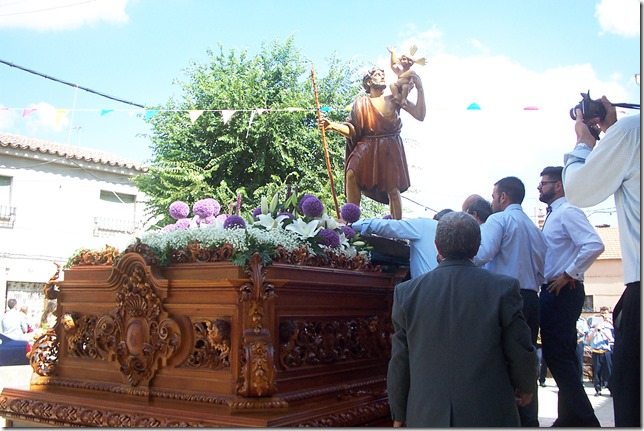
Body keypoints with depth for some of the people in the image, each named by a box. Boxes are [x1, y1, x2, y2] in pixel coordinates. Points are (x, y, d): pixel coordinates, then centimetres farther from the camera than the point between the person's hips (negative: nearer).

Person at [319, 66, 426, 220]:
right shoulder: (361, 103, 7)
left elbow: (420, 115, -3)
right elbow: (352, 130, 0)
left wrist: (420, 89, -9)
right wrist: (332, 126, -14)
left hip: (390, 150, 0)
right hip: (367, 148, 0)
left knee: (393, 190, -4)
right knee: (351, 173, -24)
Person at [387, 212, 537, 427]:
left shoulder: (406, 292, -4)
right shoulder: (503, 288, -8)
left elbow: (399, 363, 1)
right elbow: (521, 352, -2)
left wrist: (399, 415, 13)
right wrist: (526, 388, 19)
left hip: (426, 417, 1)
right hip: (491, 415, -1)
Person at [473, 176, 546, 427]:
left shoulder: (499, 219, -4)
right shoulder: (534, 228, 20)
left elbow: (483, 254, -19)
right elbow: (541, 272, 21)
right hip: (531, 298, 7)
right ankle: (529, 420, 12)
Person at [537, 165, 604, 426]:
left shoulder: (567, 212, -12)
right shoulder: (553, 216, 18)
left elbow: (594, 245, -26)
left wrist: (568, 275, -21)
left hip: (562, 292, -10)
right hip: (553, 292, 10)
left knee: (557, 356, -10)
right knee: (562, 356, 12)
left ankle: (584, 419, -3)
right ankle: (570, 417, 20)